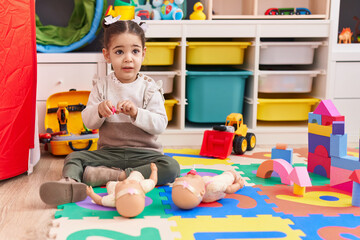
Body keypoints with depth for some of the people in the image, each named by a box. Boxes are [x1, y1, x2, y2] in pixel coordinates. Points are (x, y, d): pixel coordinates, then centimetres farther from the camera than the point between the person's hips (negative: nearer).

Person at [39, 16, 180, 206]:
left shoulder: (150, 88, 1)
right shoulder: (102, 86, 6)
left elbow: (160, 124, -10)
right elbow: (88, 122, 2)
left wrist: (136, 113, -26)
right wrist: (99, 110, -20)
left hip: (144, 152, -1)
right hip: (109, 152, 2)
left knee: (171, 167, -28)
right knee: (74, 158, -17)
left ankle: (111, 176, -34)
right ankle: (70, 183, -48)